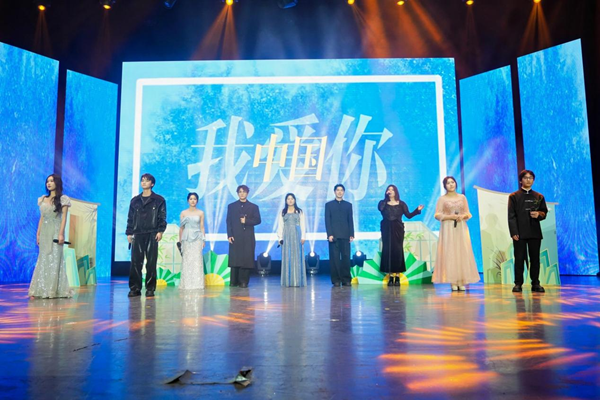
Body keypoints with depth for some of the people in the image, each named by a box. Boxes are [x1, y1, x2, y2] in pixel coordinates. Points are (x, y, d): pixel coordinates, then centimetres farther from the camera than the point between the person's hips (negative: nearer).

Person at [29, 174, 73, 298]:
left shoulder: (63, 199, -1)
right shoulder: (43, 199, 14)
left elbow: (64, 218, -6)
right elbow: (41, 218, 15)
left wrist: (61, 234, -14)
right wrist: (38, 234, 10)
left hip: (55, 232, -5)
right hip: (44, 232, 5)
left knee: (54, 259, -4)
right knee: (43, 260, 5)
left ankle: (53, 290, 0)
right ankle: (42, 289, 9)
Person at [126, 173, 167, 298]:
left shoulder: (159, 200, 7)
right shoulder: (135, 200, 16)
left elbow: (162, 217, 2)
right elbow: (130, 218, 15)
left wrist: (160, 231, -9)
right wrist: (129, 233, 8)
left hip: (152, 235, -3)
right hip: (137, 235, 3)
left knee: (151, 263, -2)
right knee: (135, 263, -2)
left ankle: (150, 289, 4)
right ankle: (135, 289, 4)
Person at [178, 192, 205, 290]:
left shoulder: (200, 213, 6)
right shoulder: (183, 213, 6)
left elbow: (202, 227, 6)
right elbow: (181, 228, 7)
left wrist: (203, 240, 1)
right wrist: (180, 240, 5)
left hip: (197, 239, 0)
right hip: (186, 239, 0)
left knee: (197, 260, -3)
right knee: (186, 260, 0)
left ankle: (197, 283, 2)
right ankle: (187, 284, 6)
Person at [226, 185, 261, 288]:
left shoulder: (253, 207, 12)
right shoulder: (231, 206, 13)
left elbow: (257, 220, 5)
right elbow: (229, 221, 6)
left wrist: (246, 221, -10)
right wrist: (229, 235, -4)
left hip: (248, 238, 0)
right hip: (235, 237, 0)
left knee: (247, 259, -3)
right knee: (234, 259, -2)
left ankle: (244, 281, 4)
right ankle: (234, 282, 5)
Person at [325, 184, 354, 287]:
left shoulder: (348, 205, 15)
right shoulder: (329, 205, 10)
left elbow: (350, 220, 11)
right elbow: (327, 221, 3)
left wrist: (351, 234, 2)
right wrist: (329, 234, -7)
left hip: (345, 235, 1)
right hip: (334, 235, -1)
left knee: (346, 257, -2)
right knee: (334, 258, -2)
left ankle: (346, 279, 4)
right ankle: (336, 280, 3)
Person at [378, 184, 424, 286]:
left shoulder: (401, 204, 8)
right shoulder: (383, 203, 7)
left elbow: (409, 215, 1)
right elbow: (380, 208, -16)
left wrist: (417, 210, -12)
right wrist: (386, 197, -11)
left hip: (398, 229, 0)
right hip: (387, 230, 0)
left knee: (398, 250, -2)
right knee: (388, 250, -2)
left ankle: (397, 276, 3)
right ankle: (391, 276, 4)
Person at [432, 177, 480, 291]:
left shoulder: (462, 197, 12)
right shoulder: (442, 199, 3)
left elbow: (468, 213, 12)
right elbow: (438, 215, -3)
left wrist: (462, 216, -9)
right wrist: (451, 216, -14)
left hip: (461, 228, 3)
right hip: (448, 229, -3)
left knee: (462, 253, -2)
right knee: (449, 253, -6)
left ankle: (462, 282, 1)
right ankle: (453, 282, -4)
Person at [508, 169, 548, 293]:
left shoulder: (539, 197, 15)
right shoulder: (514, 196, 5)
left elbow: (544, 212, 16)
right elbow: (511, 216, -2)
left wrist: (539, 214, -9)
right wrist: (514, 232, -11)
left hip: (535, 232, 3)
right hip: (520, 233, -3)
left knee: (535, 259, 5)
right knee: (519, 259, -1)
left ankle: (535, 283, 13)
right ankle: (518, 284, 4)